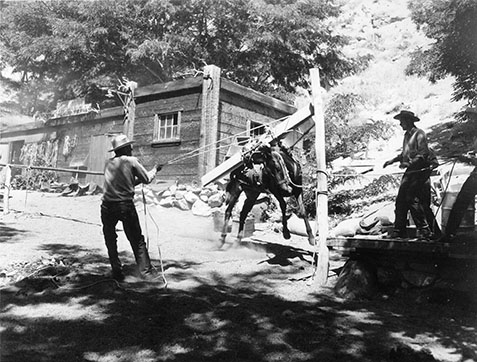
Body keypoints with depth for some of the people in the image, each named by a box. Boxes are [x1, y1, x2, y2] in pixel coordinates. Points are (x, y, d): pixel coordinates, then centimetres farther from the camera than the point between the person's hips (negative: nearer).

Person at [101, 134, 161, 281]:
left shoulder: (109, 163, 13)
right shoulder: (131, 161, 0)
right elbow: (146, 179, 7)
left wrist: (137, 179, 31)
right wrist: (155, 169, 24)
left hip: (107, 206, 3)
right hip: (126, 205, -3)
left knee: (110, 240, 17)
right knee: (137, 240, 8)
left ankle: (117, 272, 16)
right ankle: (146, 270, 4)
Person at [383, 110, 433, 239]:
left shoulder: (419, 134, -10)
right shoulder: (407, 135, 17)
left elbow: (424, 154, -17)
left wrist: (409, 163, -26)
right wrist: (393, 160, 15)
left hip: (420, 171, -9)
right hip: (409, 171, 9)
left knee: (412, 199, -12)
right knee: (401, 200, 5)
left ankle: (424, 230, -3)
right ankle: (399, 230, 11)